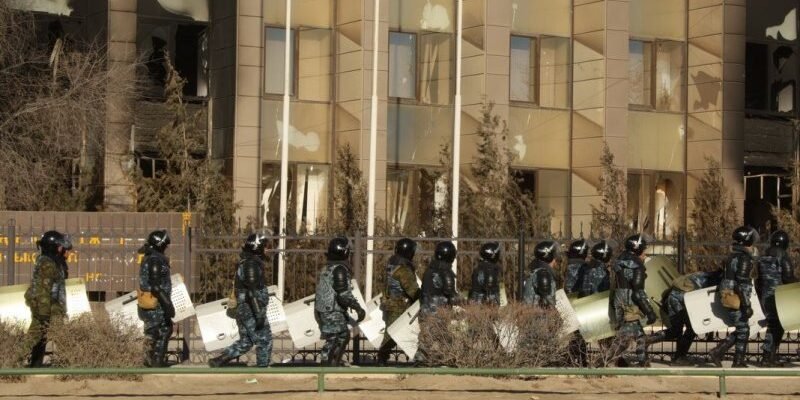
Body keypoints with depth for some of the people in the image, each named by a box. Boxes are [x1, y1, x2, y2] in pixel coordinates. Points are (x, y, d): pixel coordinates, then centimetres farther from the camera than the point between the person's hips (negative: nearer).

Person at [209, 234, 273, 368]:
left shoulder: (245, 262, 14)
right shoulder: (252, 264, -17)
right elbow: (253, 292, -24)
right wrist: (259, 315, -25)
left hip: (243, 311, 10)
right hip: (251, 311, -10)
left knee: (245, 343, 15)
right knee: (264, 341, 0)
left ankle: (217, 361, 12)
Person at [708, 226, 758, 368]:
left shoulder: (732, 257, 12)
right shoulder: (744, 259, -17)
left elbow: (725, 277, 19)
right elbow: (742, 284, -22)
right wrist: (747, 305, -21)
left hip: (727, 297, 9)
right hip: (736, 300, -9)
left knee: (741, 330, 16)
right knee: (743, 330, 3)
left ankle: (718, 351, 10)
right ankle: (738, 362, 9)